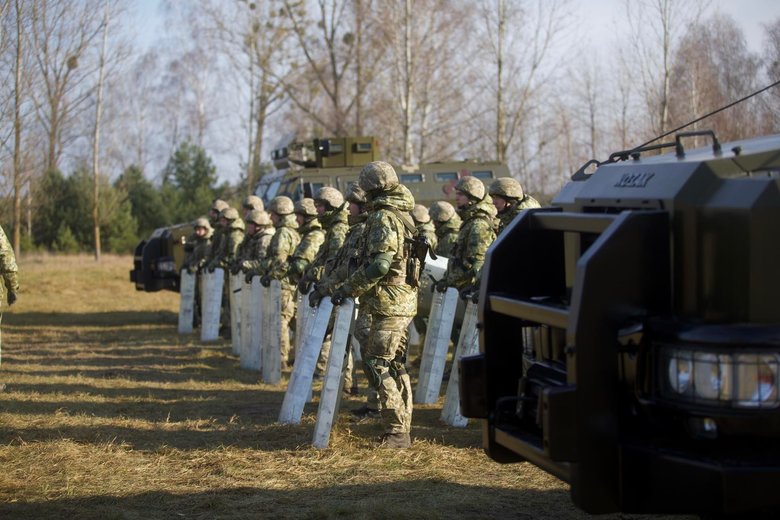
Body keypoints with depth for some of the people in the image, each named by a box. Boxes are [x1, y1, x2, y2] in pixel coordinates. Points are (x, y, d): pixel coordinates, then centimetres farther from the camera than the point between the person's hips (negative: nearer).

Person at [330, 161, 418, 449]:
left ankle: (396, 432, -13)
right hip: (403, 301, 10)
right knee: (395, 365, 14)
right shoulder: (403, 214, 15)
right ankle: (401, 429, 19)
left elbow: (379, 264, -24)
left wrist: (347, 289, -17)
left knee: (378, 364, -10)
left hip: (389, 303, -10)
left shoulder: (383, 218, -15)